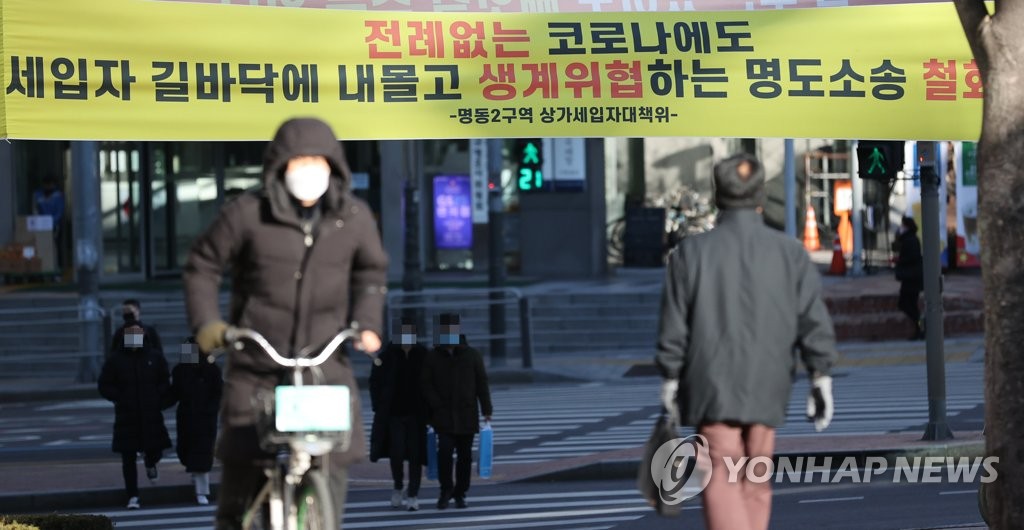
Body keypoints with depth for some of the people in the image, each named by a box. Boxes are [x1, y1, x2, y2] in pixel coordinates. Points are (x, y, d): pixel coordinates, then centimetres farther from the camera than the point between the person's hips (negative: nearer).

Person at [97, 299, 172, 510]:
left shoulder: (155, 357, 2)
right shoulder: (115, 360, -1)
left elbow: (164, 382, 11)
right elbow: (104, 386, 4)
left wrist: (157, 399, -3)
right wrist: (120, 398, -8)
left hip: (151, 414, 1)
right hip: (126, 416, -1)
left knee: (155, 451, 1)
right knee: (128, 458, -3)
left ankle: (150, 463, 40)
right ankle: (132, 497, 4)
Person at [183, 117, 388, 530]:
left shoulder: (354, 217, 3)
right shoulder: (247, 213, -6)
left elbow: (371, 272, 19)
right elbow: (202, 265, 5)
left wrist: (367, 324, 4)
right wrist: (206, 322, -6)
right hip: (256, 366, -2)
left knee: (331, 462, -9)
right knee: (242, 463, 0)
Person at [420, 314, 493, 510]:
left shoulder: (472, 356, 4)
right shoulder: (432, 357, 4)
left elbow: (481, 384, 4)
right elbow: (426, 385, 0)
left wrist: (486, 411, 0)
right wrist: (437, 406, -12)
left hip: (467, 415, 1)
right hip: (443, 415, -1)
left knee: (465, 455, 2)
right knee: (445, 450, -17)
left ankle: (460, 494, 13)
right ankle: (446, 489, 1)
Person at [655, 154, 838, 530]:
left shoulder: (691, 252, -3)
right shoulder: (790, 253, 1)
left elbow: (673, 325, -1)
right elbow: (814, 320, -2)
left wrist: (670, 379, 8)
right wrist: (821, 377, 2)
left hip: (712, 386, -2)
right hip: (767, 386, 2)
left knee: (723, 481, -5)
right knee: (756, 481, 14)